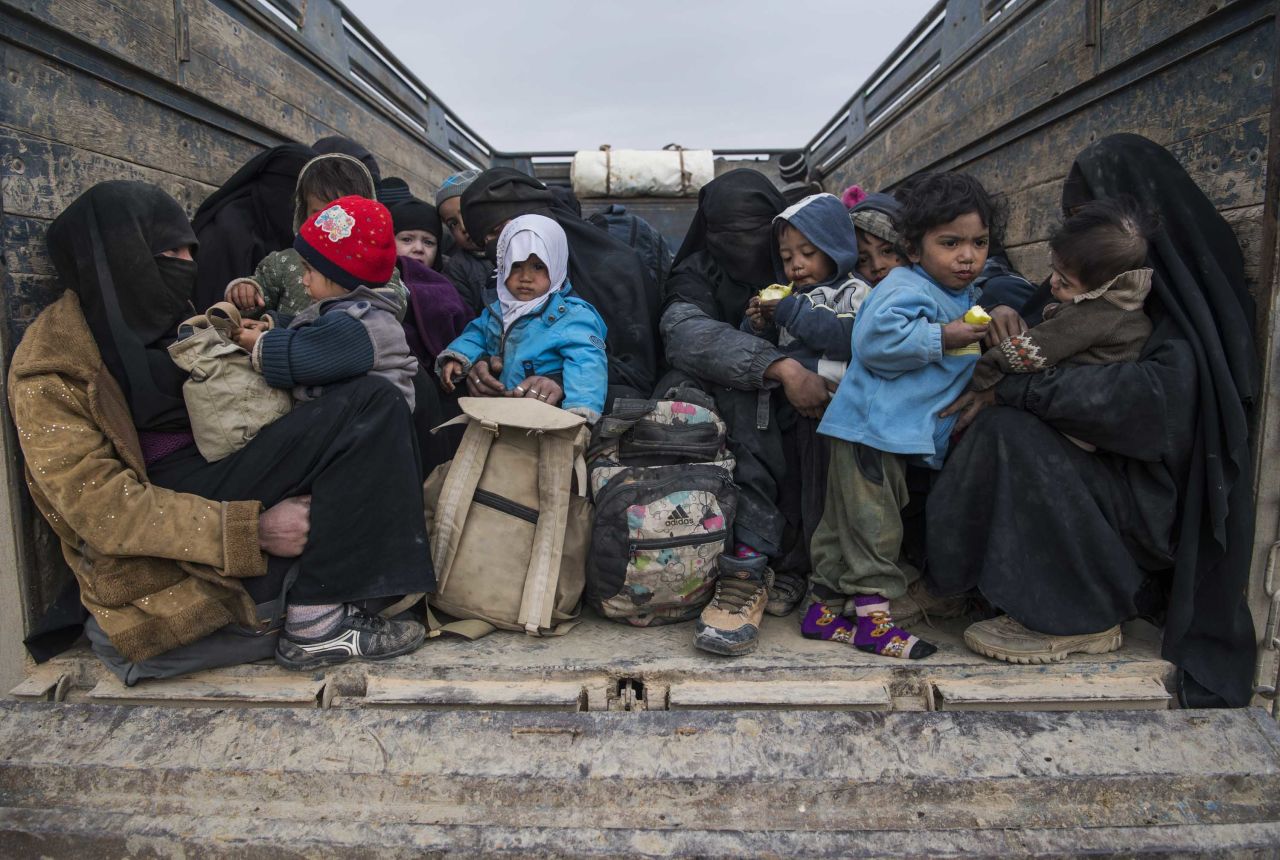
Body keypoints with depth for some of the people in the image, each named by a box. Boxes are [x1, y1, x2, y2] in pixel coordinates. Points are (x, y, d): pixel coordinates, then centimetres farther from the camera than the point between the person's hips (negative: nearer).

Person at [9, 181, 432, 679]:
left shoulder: (158, 319, 15)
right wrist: (252, 529, -24)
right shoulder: (48, 370, -9)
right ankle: (314, 624, -21)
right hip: (156, 555, -8)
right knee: (365, 410, -20)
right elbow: (105, 510, -18)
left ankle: (326, 606, -19)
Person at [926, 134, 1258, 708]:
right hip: (1107, 473, 8)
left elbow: (1159, 393, -28)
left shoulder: (1187, 291, -13)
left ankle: (1079, 617, -14)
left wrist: (1015, 388, -28)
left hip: (1159, 498, -8)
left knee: (1009, 432, -26)